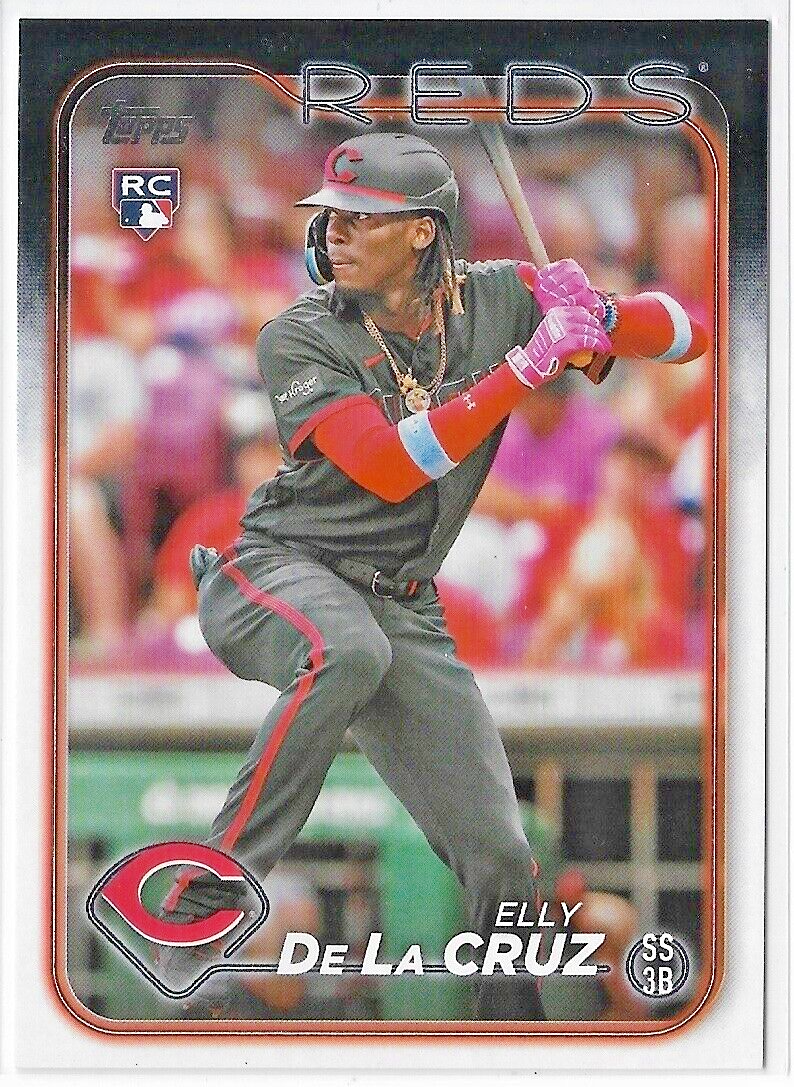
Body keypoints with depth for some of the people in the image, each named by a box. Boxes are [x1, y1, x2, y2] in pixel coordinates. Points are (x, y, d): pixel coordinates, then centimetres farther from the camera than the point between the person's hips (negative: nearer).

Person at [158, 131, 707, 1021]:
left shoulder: (500, 300, -1)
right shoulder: (299, 339, -10)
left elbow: (686, 331, 1)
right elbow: (389, 467, -24)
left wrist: (597, 317, -21)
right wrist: (529, 363, -26)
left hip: (404, 613, 4)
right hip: (277, 573, -4)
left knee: (500, 860, -2)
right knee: (350, 650, -40)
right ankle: (202, 901, -35)